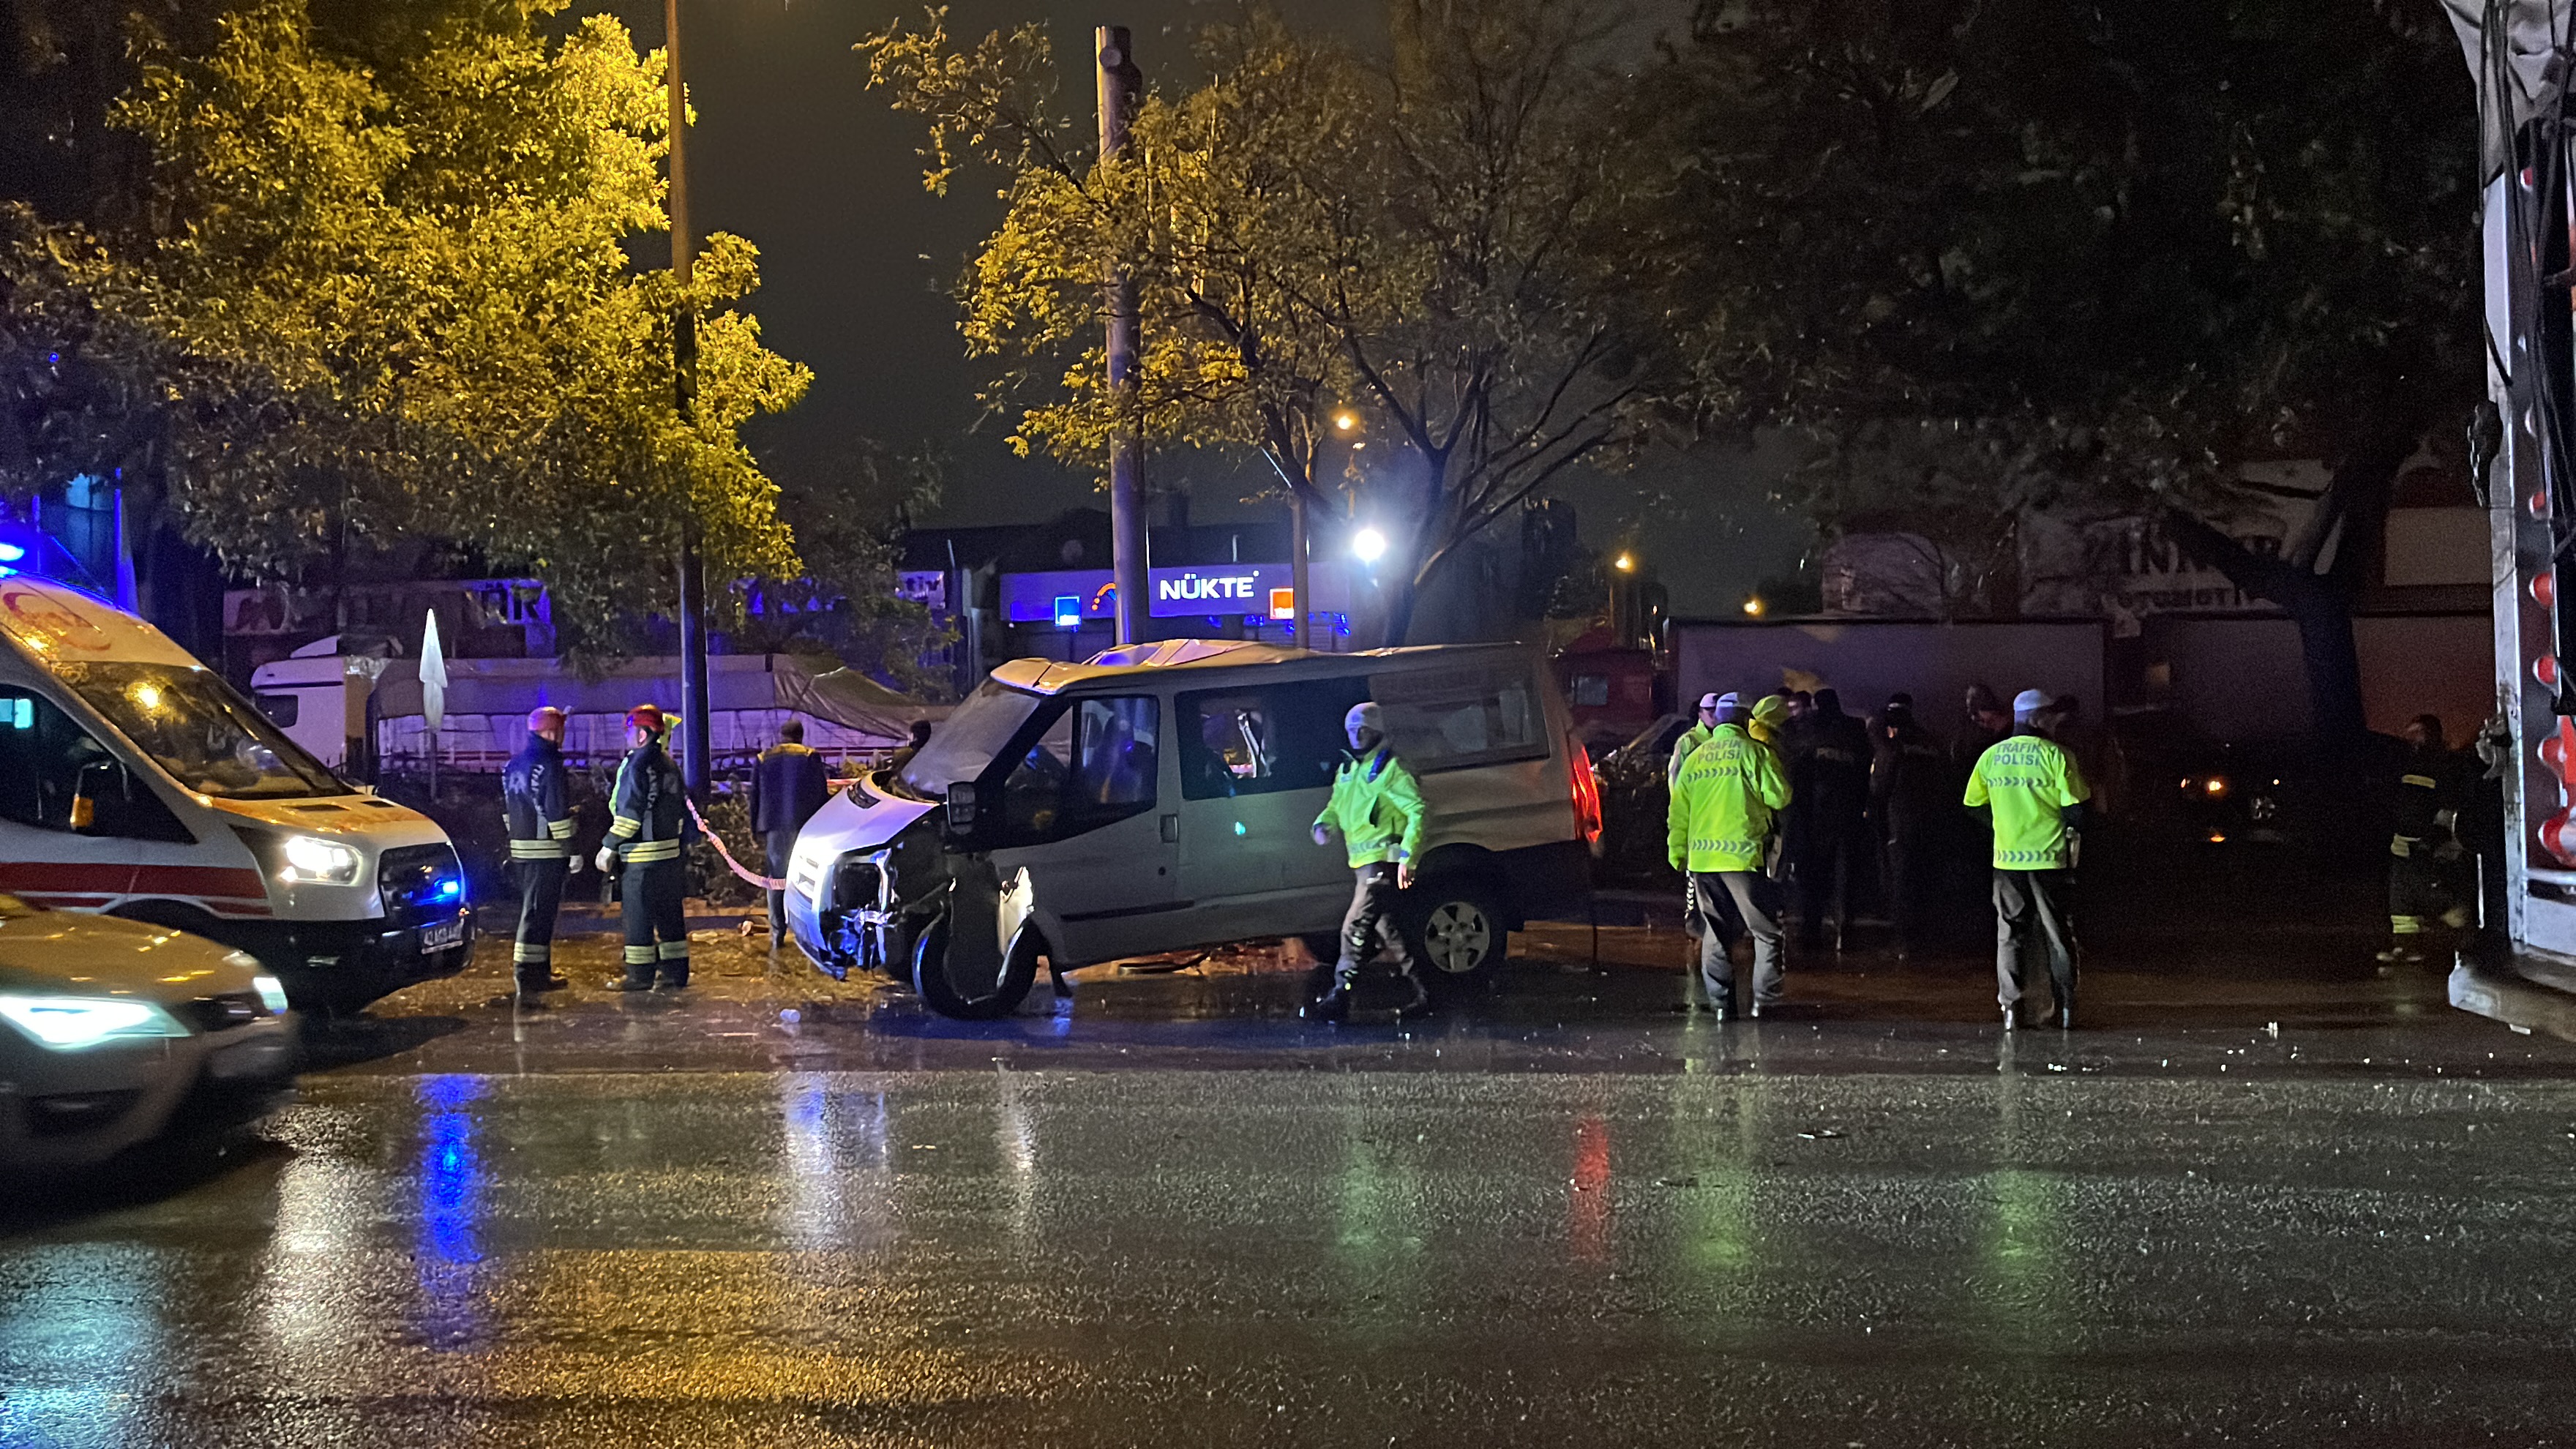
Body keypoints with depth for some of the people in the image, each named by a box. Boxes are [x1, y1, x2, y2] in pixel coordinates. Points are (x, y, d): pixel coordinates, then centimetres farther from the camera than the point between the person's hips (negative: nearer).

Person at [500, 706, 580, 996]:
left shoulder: (513, 765, 13)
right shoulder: (549, 765, -16)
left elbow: (507, 809, 20)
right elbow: (558, 812, -19)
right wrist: (572, 850, -15)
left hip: (520, 849, 9)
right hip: (547, 852, -9)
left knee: (532, 910, 17)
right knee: (539, 913, -7)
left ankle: (539, 972, 24)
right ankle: (529, 975, -8)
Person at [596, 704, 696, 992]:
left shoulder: (638, 764, -13)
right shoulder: (669, 764, 15)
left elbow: (630, 812, -17)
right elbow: (682, 806, 18)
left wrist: (609, 847, -13)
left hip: (643, 855, -9)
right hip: (671, 850, 9)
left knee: (638, 915, -4)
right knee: (670, 913, 11)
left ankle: (640, 975, -3)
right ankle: (676, 972, 13)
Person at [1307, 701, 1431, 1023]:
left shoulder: (1390, 769, -9)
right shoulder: (1348, 770, 18)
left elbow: (1418, 813, -15)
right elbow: (1336, 806, 27)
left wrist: (1407, 856, -22)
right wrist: (1324, 825, 3)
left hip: (1382, 862, -10)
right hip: (1362, 863, 10)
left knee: (1355, 927, -12)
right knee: (1385, 929, 12)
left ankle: (1339, 996, -12)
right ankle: (1419, 994, 19)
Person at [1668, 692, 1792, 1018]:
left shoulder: (1695, 757, 14)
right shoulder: (1753, 752, -4)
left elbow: (1678, 811, 17)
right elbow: (1778, 796, -5)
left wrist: (1677, 852, 26)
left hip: (1701, 858, 5)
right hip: (1742, 854, -5)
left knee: (1717, 931, 14)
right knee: (1766, 931, 4)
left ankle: (1718, 1002, 10)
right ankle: (1764, 1000, -1)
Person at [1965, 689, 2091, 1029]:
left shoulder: (1990, 756, 4)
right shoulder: (2054, 754, -8)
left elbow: (1973, 805, 11)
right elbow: (2075, 807, -8)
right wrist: (2075, 837, 7)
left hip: (2007, 859, 3)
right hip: (2050, 857, -2)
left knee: (2009, 933, 7)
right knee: (2058, 934, 8)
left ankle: (2011, 1007, -1)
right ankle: (2065, 1008, 9)